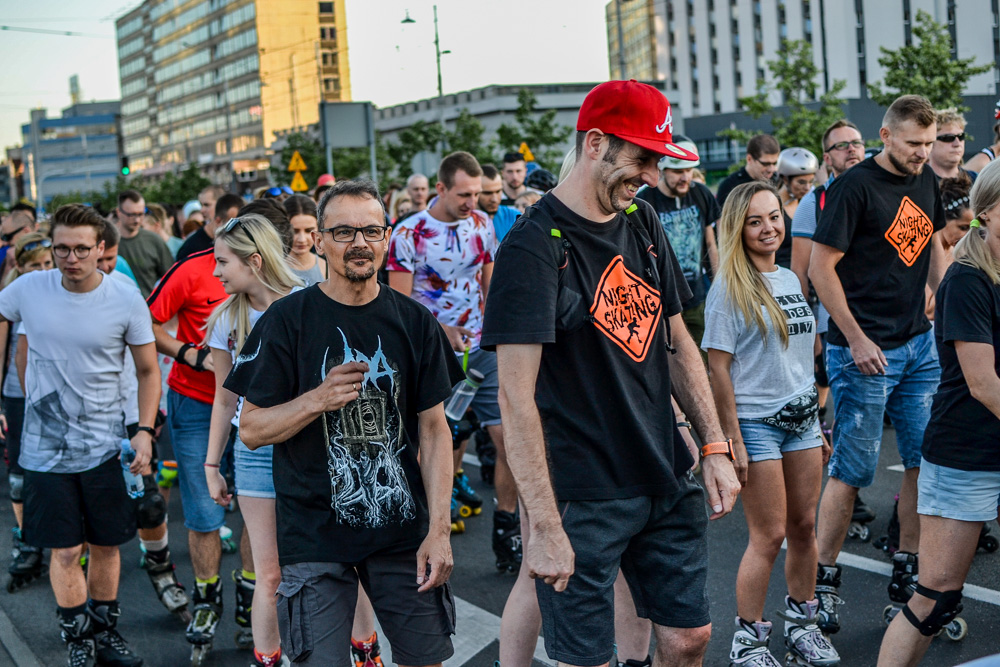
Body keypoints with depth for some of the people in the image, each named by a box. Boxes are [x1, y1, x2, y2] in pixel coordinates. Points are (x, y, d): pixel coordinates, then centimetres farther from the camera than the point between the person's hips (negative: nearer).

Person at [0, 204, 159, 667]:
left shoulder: (126, 301, -8)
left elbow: (148, 370, 1)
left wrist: (145, 430, -9)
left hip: (105, 446, 0)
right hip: (45, 448, 0)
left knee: (106, 545, 11)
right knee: (65, 551, 3)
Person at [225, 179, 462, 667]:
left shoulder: (413, 321, 3)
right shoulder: (286, 321, -5)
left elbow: (434, 428, 3)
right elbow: (251, 430, -4)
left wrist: (439, 528, -4)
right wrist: (318, 399, -22)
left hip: (403, 529, 3)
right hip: (315, 534, -2)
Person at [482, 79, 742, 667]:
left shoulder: (643, 224, 7)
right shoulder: (535, 246, -16)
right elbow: (516, 396, -21)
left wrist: (715, 446, 8)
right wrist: (543, 526, -24)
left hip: (669, 483, 7)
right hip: (583, 498, -7)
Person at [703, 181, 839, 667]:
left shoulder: (790, 280, 11)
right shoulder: (729, 288, -10)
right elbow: (718, 367, -13)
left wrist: (817, 423, 17)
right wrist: (731, 438, -16)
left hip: (801, 418, 6)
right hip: (756, 422, -6)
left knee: (804, 525, 11)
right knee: (769, 535, -2)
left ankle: (801, 624, 28)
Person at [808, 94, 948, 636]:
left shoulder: (926, 183, 10)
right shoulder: (854, 187, -13)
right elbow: (821, 267, -14)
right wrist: (856, 339, -14)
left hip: (919, 345, 7)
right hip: (865, 350, -7)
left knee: (928, 460, 8)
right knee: (852, 470, -2)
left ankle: (907, 570, 22)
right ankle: (823, 579, 11)